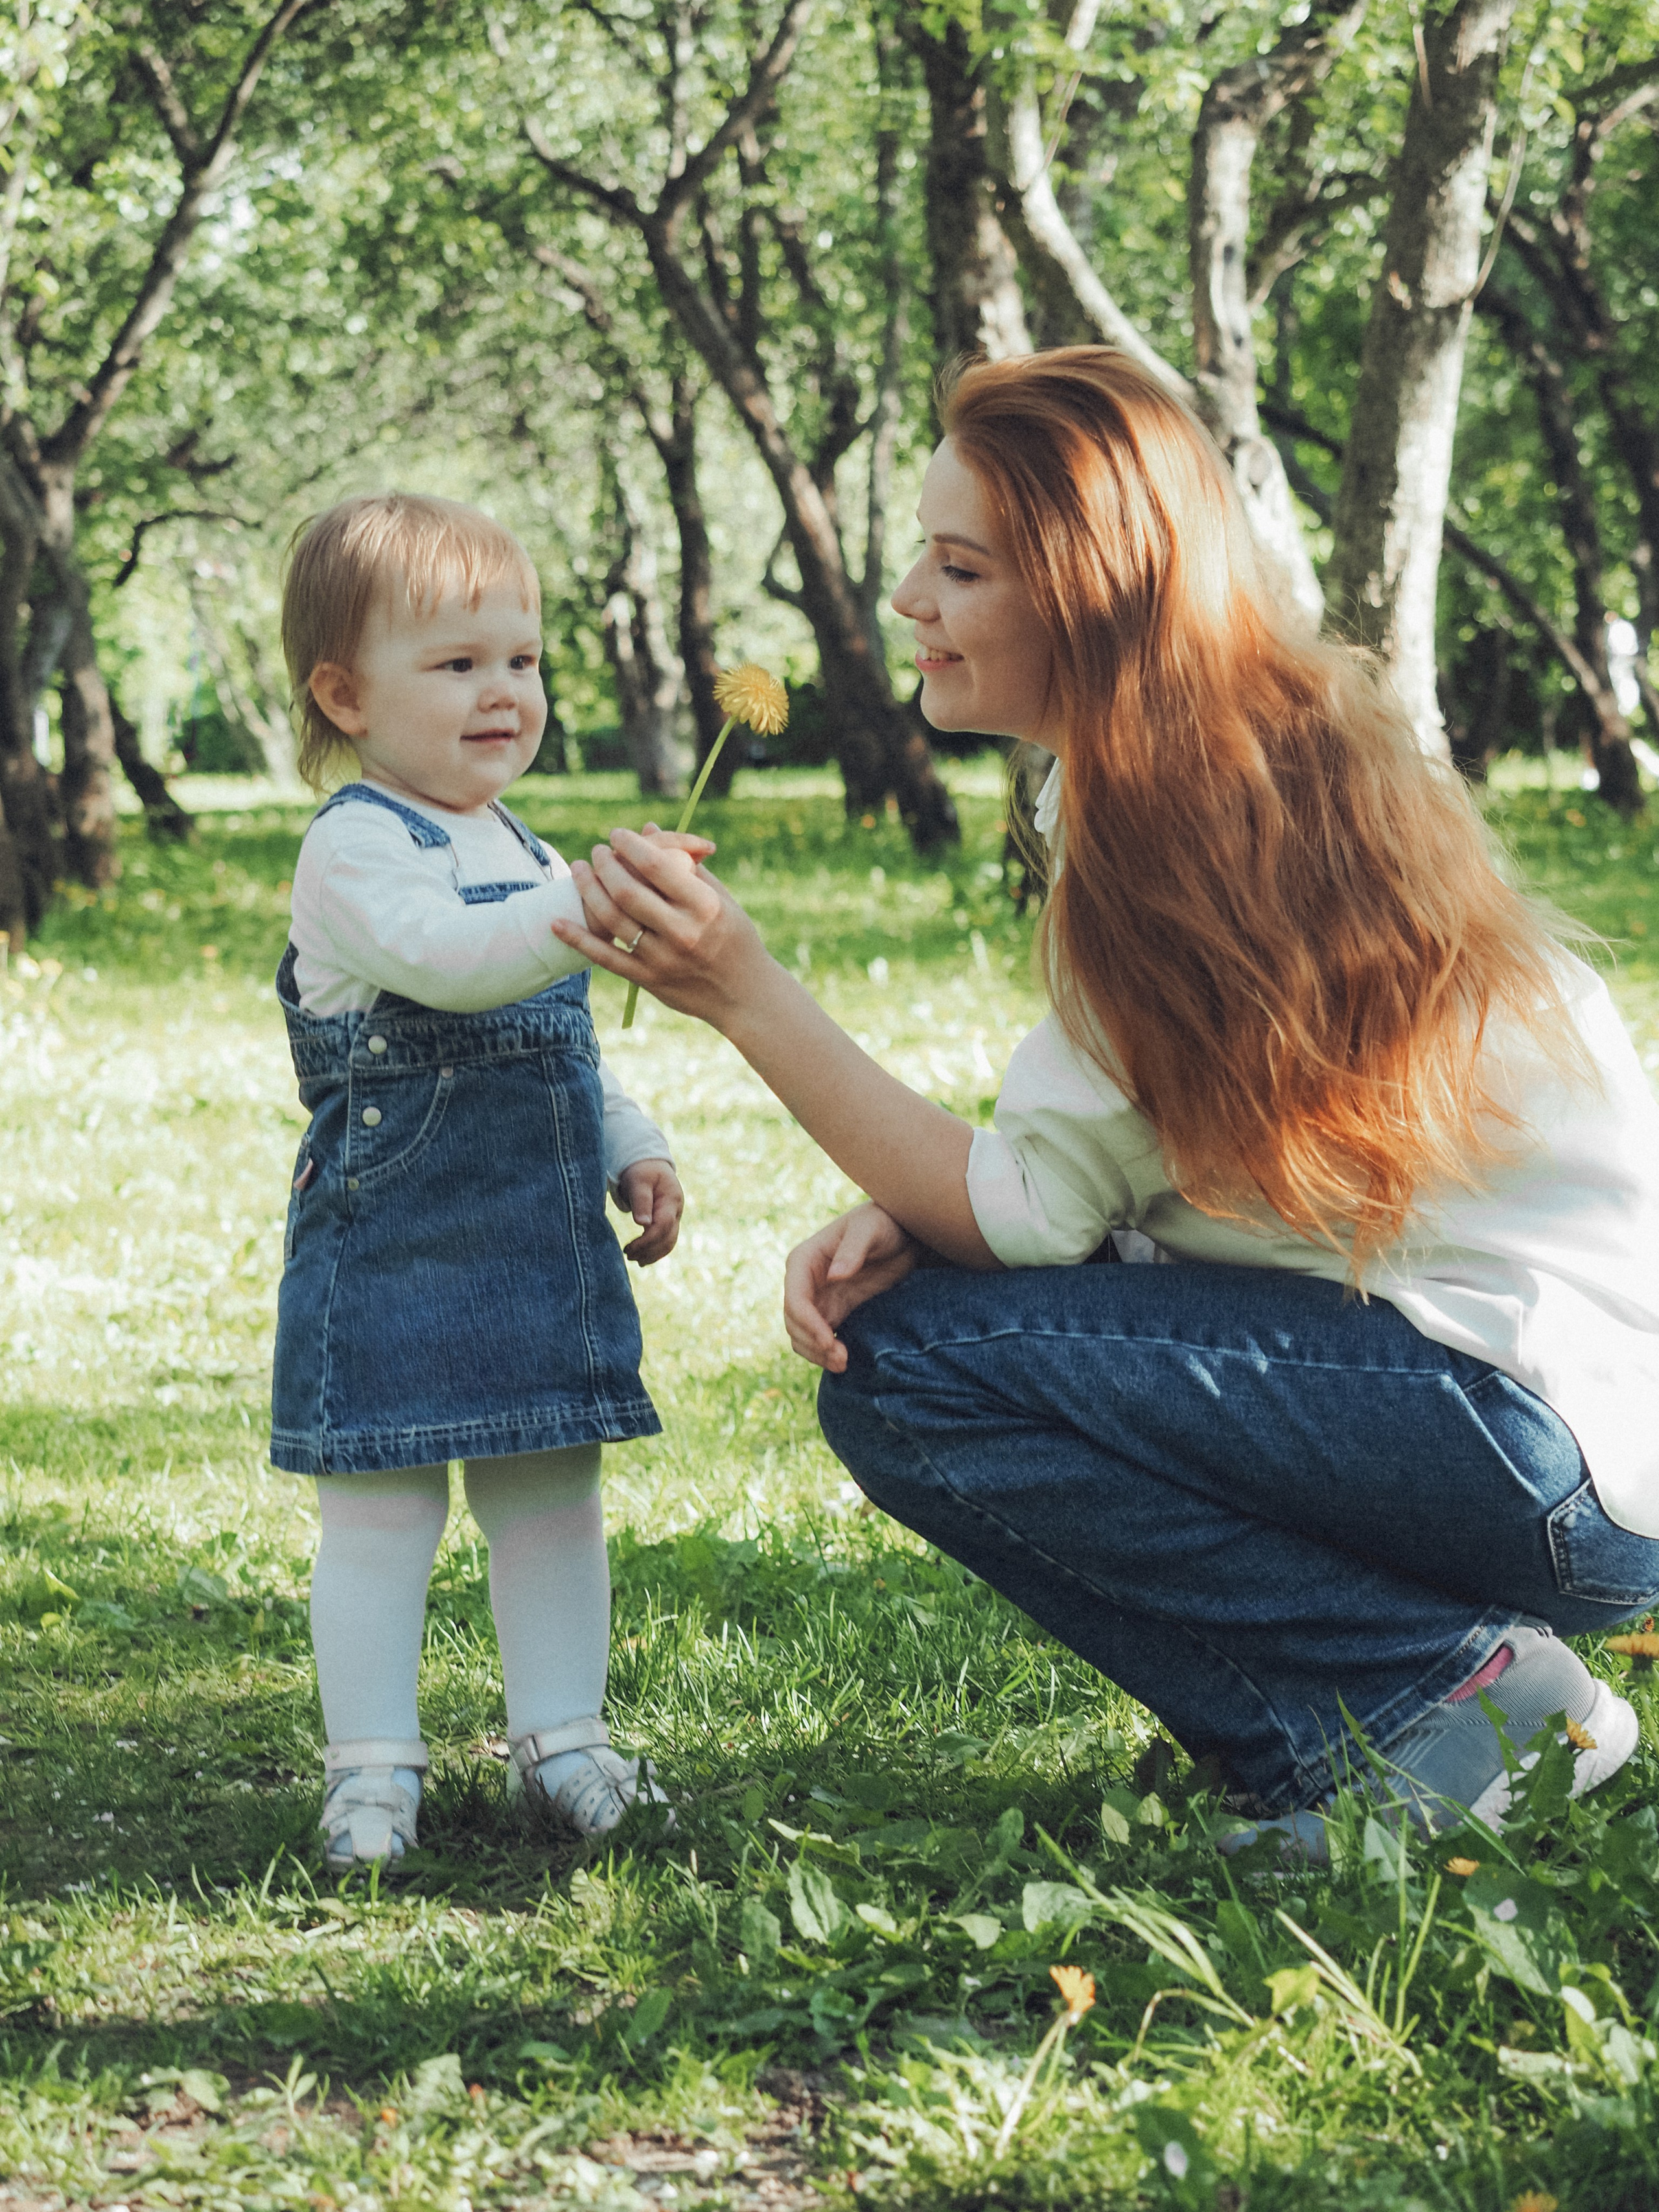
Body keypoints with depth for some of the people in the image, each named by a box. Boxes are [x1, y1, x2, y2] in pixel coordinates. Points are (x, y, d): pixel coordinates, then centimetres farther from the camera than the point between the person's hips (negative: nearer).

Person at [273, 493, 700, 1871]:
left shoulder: (523, 856, 17)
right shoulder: (354, 851, -11)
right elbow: (443, 957, -31)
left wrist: (635, 1152, 13)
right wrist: (592, 906, -42)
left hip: (543, 1241, 8)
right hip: (393, 1240, -8)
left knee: (553, 1493, 11)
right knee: (383, 1502, -3)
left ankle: (564, 1739, 21)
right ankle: (371, 1764, 6)